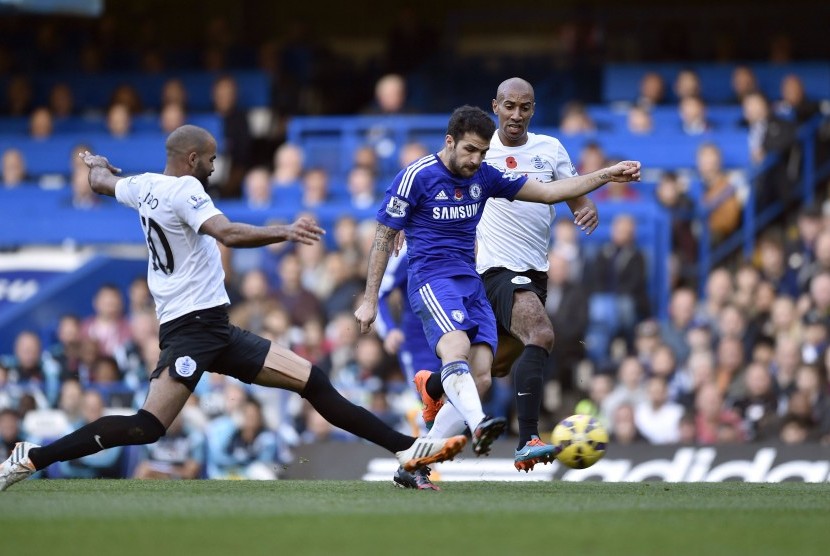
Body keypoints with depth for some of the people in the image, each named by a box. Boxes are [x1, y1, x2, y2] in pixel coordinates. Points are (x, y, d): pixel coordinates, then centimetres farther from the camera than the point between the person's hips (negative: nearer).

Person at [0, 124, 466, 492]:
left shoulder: (144, 186, 14)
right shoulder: (182, 189, -13)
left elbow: (102, 181, 36)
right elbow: (229, 233, -29)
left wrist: (98, 165, 58)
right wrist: (285, 233, -36)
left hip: (216, 331, 10)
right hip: (192, 325, -10)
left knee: (312, 381, 2)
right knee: (147, 427, -21)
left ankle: (405, 449, -2)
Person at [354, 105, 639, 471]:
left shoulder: (485, 177, 9)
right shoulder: (416, 177, -6)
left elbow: (550, 193, 13)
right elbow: (384, 237, 0)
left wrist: (607, 176, 4)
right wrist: (370, 300, -1)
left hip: (471, 285, 7)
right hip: (432, 279, -7)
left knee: (480, 378, -8)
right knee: (457, 348, -33)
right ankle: (478, 426, -60)